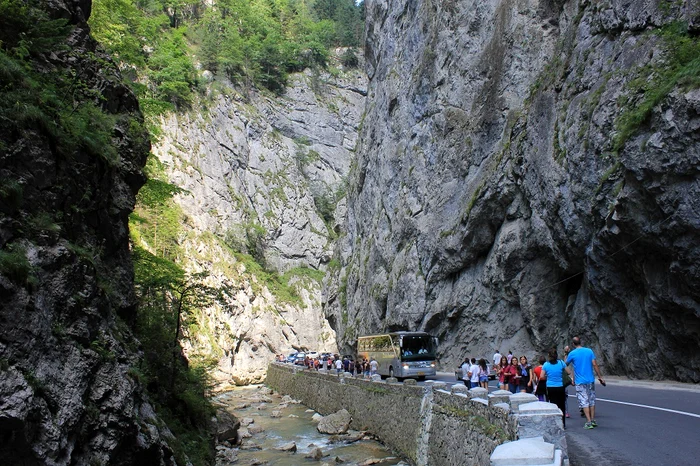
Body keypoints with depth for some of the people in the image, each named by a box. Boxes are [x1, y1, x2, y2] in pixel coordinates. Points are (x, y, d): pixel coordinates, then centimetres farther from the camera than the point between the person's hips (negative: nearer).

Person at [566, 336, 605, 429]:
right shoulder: (589, 351, 1)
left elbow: (565, 364, 9)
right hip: (590, 380, 3)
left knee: (584, 402, -1)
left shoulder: (572, 353, -6)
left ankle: (589, 422, -6)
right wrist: (600, 377, 4)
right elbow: (595, 365, -2)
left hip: (580, 382, -3)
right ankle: (593, 420, 19)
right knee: (592, 401, 15)